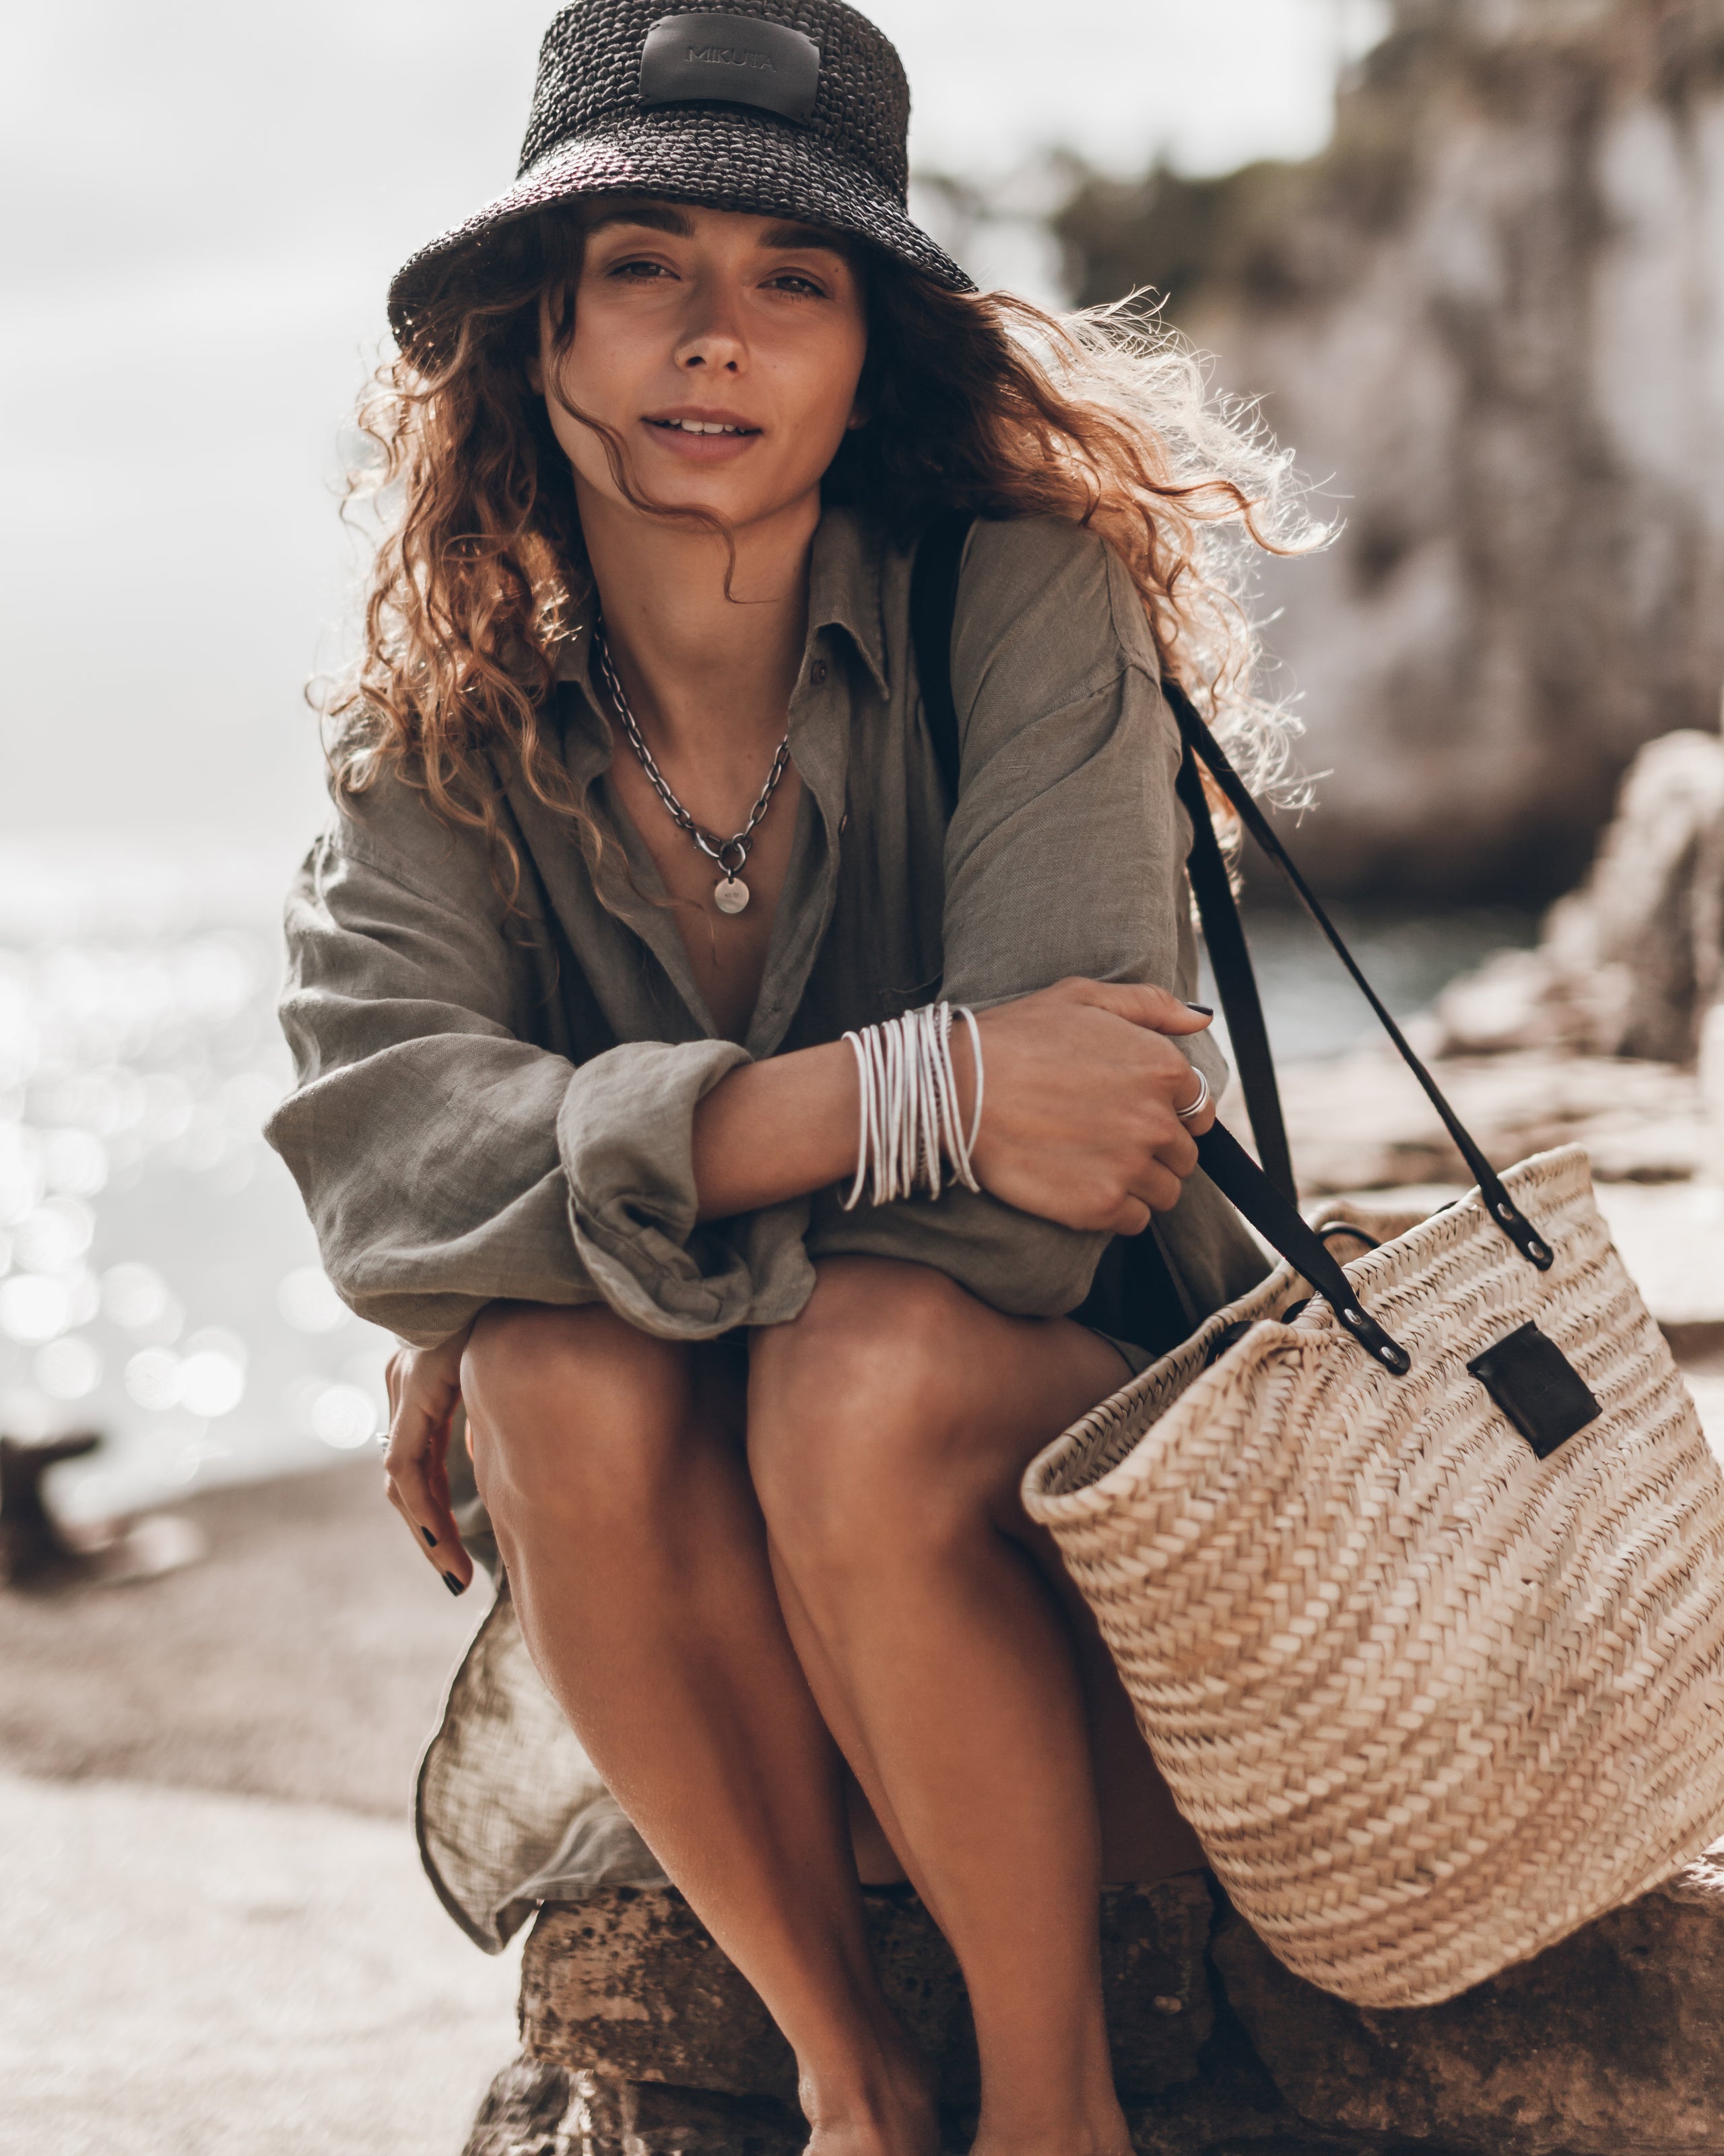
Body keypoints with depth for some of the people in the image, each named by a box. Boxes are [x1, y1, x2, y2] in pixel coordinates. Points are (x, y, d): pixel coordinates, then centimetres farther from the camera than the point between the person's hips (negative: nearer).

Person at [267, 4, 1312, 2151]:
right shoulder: (450, 738, -4)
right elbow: (373, 1151, -23)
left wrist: (518, 1293, -16)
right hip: (718, 1578, 3)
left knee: (862, 1374, -32)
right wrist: (896, 1091, -34)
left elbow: (1030, 1202, -23)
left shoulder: (1024, 602, -14)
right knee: (566, 1374, -28)